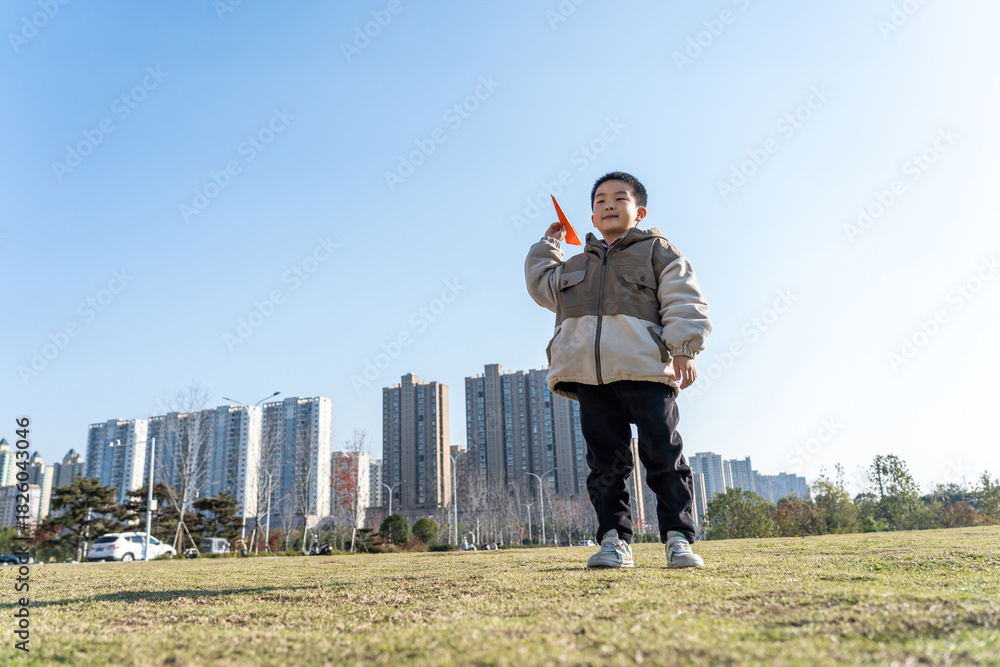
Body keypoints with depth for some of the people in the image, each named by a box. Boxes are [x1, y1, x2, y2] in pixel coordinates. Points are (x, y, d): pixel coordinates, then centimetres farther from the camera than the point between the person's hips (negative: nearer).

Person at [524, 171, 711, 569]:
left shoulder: (658, 252, 14)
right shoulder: (576, 266, 27)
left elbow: (683, 302, 4)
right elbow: (542, 286, 41)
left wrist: (683, 349, -8)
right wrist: (547, 246, 38)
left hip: (645, 370, -4)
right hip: (590, 375, 4)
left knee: (663, 455, -5)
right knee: (605, 461, 2)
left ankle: (678, 539, 1)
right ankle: (614, 540, 6)